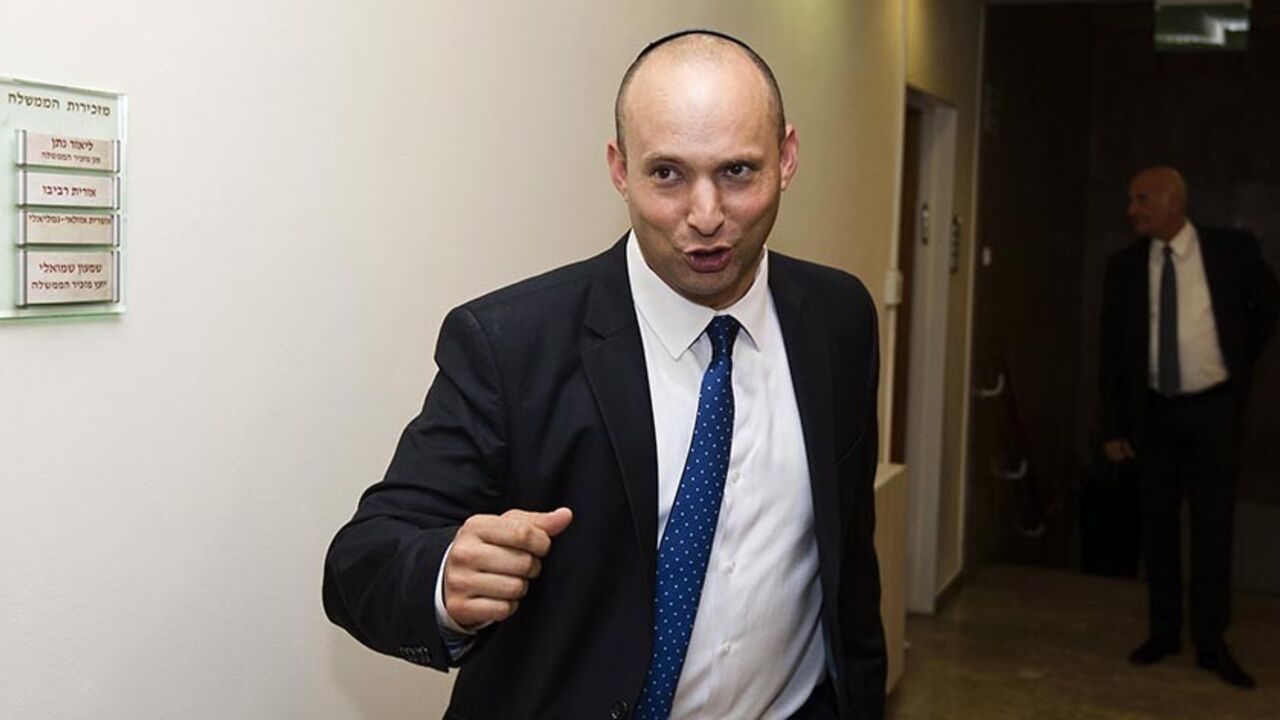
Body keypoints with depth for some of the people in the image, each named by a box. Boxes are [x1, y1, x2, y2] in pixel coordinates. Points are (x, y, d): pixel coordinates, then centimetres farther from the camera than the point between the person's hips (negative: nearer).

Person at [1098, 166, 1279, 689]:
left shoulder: (1232, 249, -7)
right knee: (1157, 524, 9)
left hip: (1215, 408, -2)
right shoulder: (1124, 266, -2)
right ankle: (1163, 631, 21)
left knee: (1213, 525, 2)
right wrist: (1113, 427, -2)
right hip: (1154, 412, 2)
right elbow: (1111, 350, 0)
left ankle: (1211, 642, 12)